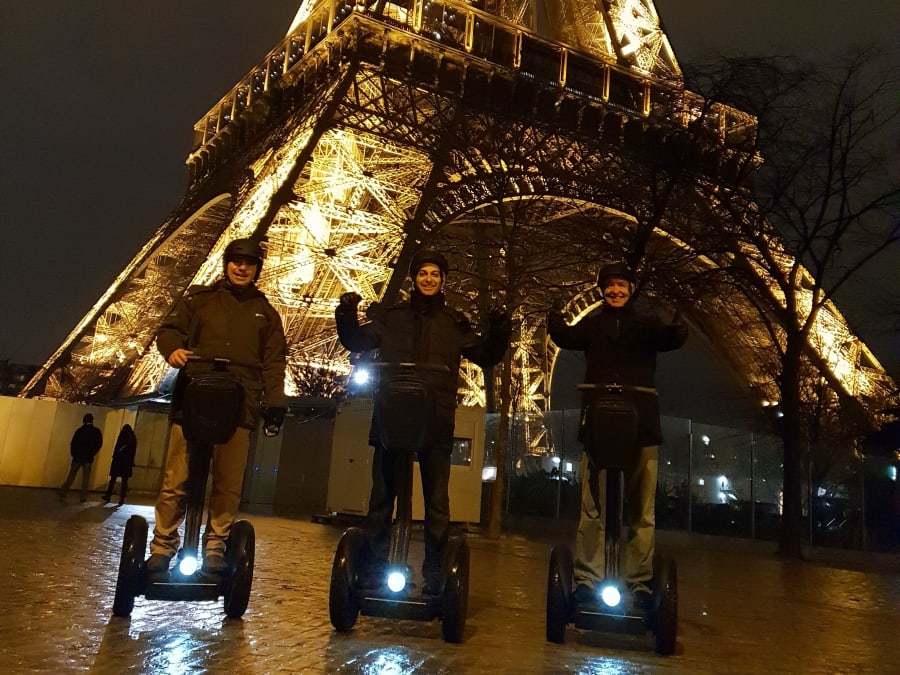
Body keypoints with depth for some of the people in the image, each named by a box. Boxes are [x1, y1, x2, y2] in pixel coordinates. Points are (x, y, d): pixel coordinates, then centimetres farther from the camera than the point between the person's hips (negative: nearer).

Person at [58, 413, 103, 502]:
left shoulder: (80, 430, -5)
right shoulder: (97, 432, -2)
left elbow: (73, 443, -5)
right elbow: (99, 444, 0)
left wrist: (73, 454, 7)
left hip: (77, 457, 0)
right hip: (89, 459, 0)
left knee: (71, 477, 10)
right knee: (86, 479, 5)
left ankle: (63, 494, 10)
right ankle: (84, 497, 2)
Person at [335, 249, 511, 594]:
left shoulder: (454, 322, 12)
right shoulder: (392, 316, 12)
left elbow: (486, 356, 12)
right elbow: (357, 341, 14)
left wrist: (497, 334, -6)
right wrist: (347, 316, -5)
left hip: (436, 422, 0)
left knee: (437, 499, 3)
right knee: (382, 494, 5)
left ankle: (434, 572, 12)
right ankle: (374, 566, 15)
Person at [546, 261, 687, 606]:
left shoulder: (647, 324, 13)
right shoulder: (592, 324, 15)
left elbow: (669, 339, -7)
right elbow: (567, 337, -5)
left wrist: (677, 330, -31)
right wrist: (555, 321, -27)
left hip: (640, 423, 0)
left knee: (641, 510, 2)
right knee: (593, 507, 0)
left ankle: (639, 583, 8)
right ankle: (586, 579, 3)